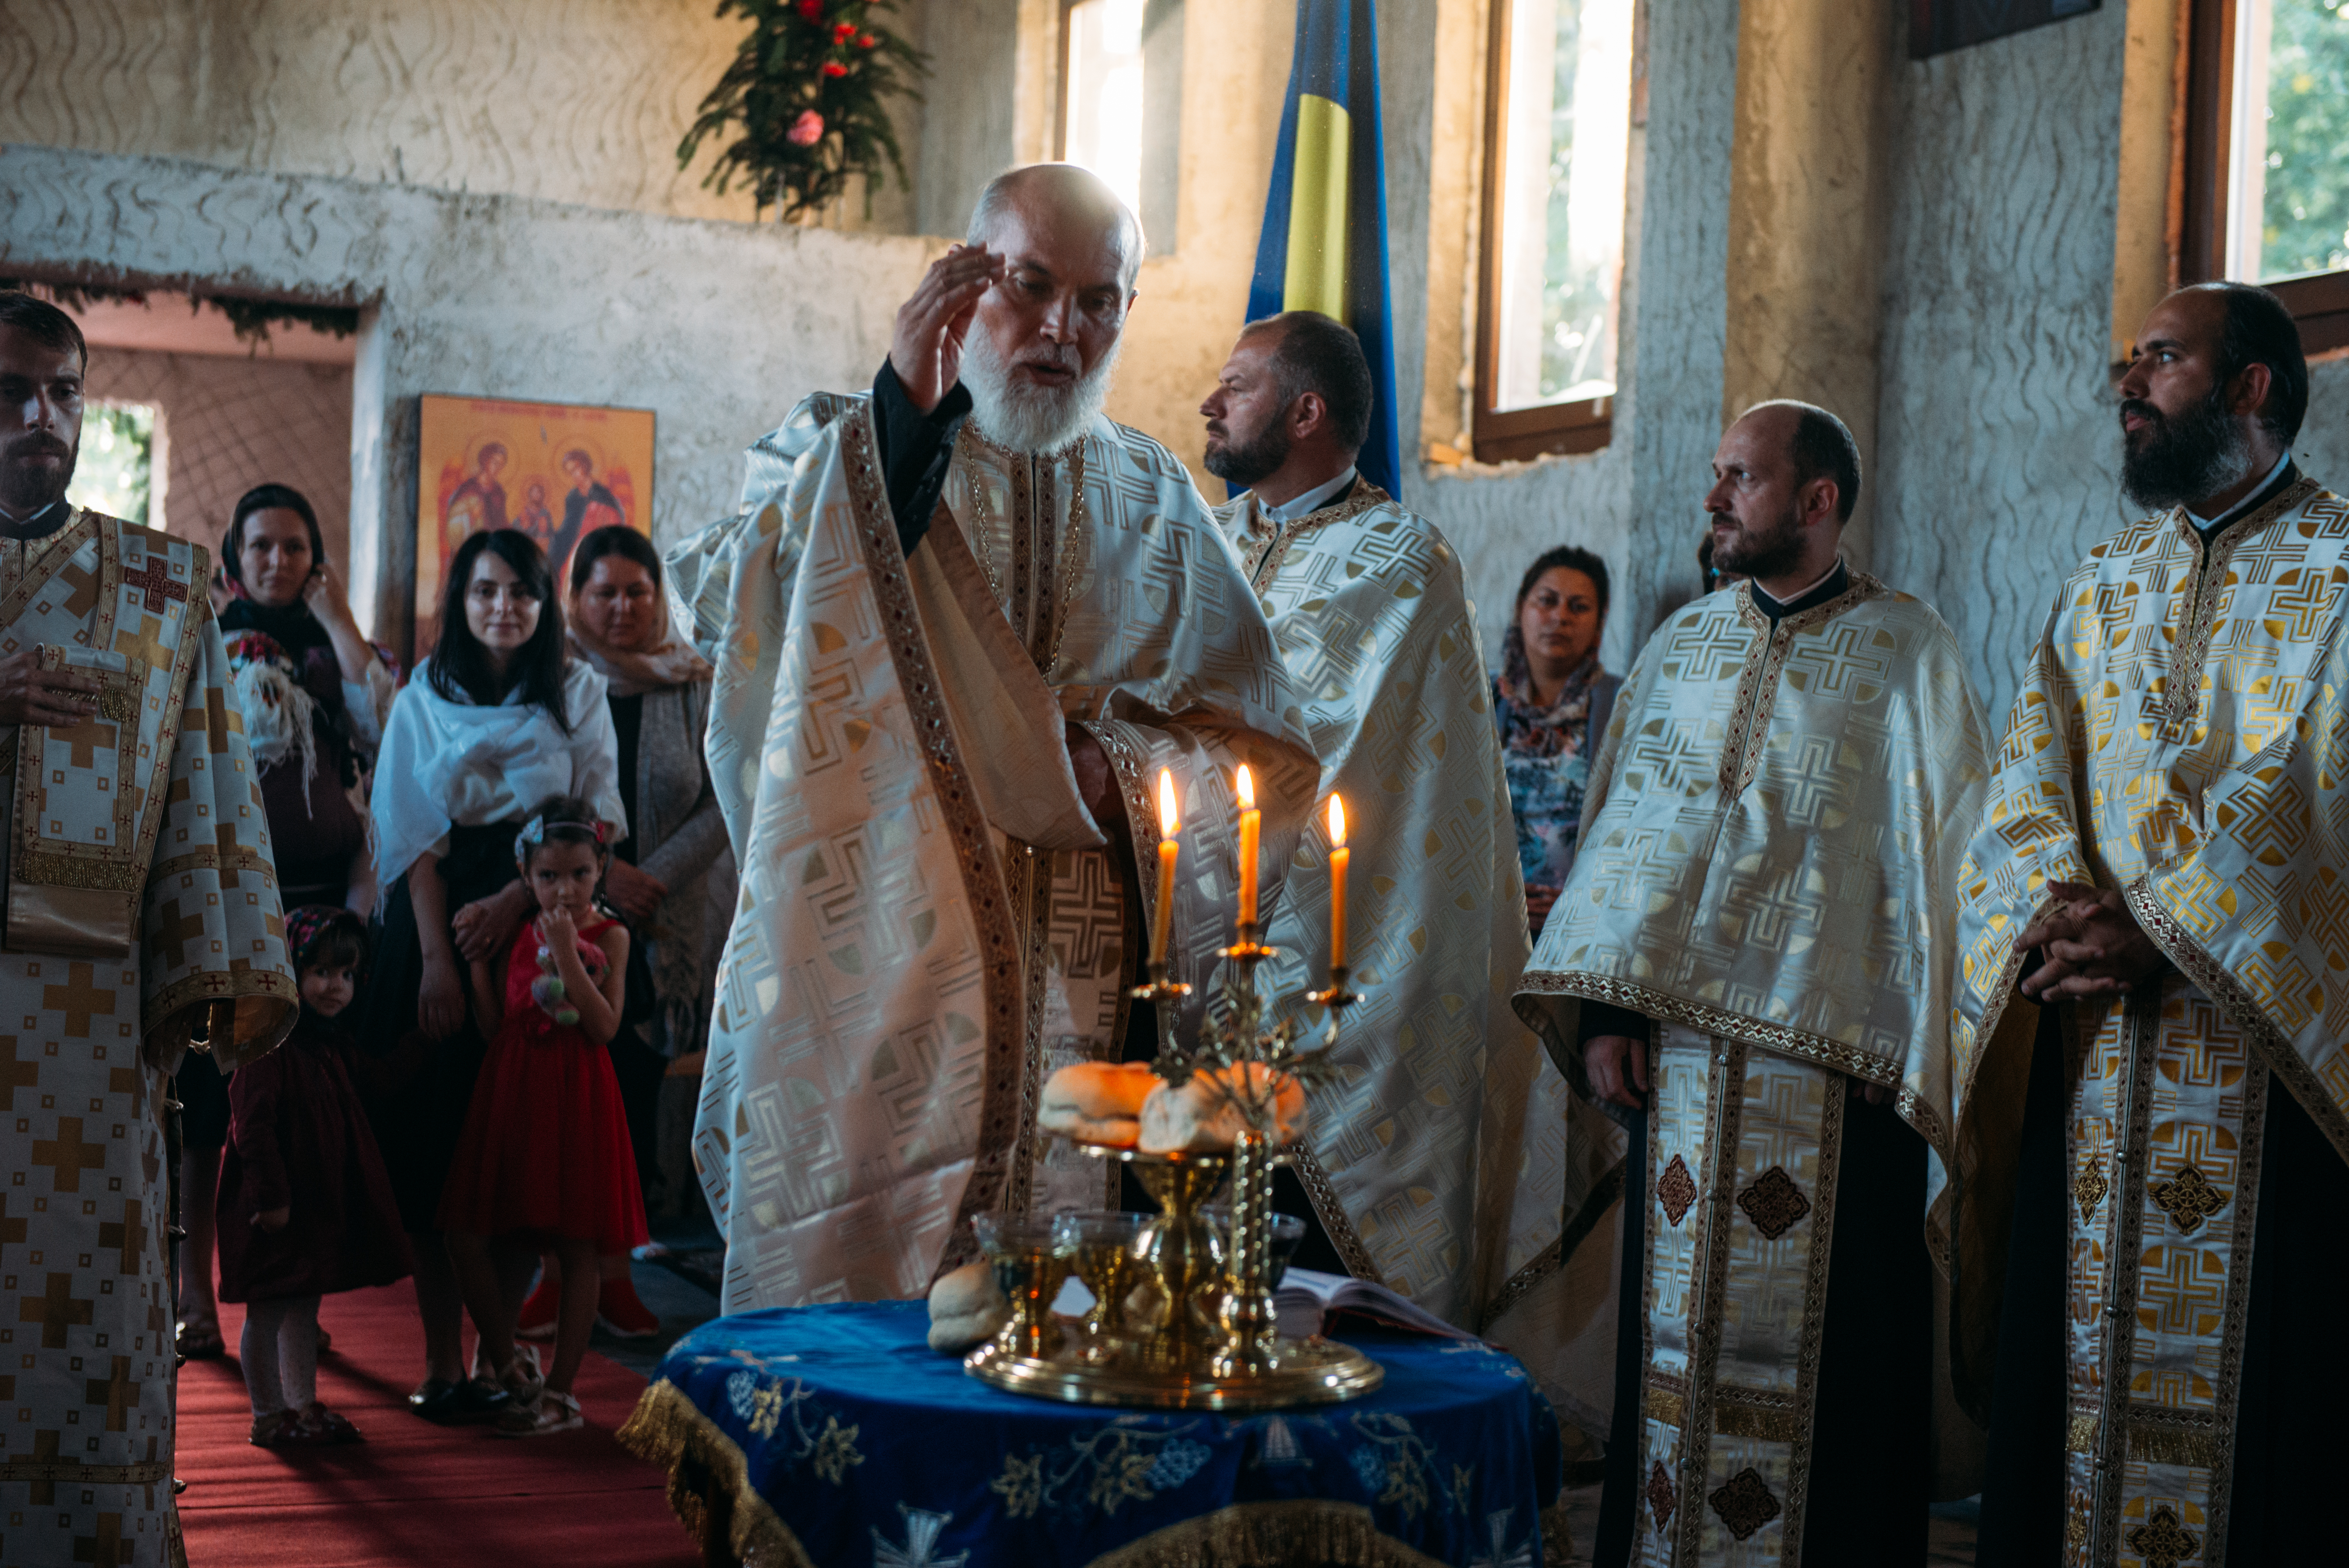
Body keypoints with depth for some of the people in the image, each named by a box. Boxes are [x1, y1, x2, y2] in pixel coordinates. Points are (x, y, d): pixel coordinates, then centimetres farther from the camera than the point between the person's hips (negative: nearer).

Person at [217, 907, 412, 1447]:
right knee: (268, 1310, 1)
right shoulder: (270, 1043, -17)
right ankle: (269, 1414, 10)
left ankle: (304, 1406, 24)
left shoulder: (329, 1045, 12)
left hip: (320, 1199, 9)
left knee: (305, 1305, 16)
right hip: (276, 1203, -9)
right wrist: (272, 1195, -23)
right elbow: (252, 1123, -21)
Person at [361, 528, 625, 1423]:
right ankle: (441, 1363, -1)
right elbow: (415, 836, 2)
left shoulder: (577, 693, 10)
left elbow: (600, 821, 3)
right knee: (433, 1144, -4)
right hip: (439, 924, 0)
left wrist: (515, 898, -11)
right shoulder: (424, 699, 10)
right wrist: (436, 960, -9)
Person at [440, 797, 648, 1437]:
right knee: (468, 1238, -1)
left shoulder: (609, 937, -2)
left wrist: (567, 956, -20)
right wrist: (476, 962, 0)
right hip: (511, 1095, 4)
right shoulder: (515, 934, 10)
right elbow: (494, 1027, 8)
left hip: (576, 1097, -4)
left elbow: (605, 1028, -13)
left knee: (576, 1246, 1)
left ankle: (560, 1391, 10)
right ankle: (512, 1376, 13)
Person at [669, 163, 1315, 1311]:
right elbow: (722, 610, -14)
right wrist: (902, 412, -16)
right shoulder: (836, 452, 7)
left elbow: (1267, 752, 14)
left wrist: (1120, 774, -7)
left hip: (1073, 1000, 2)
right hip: (860, 990, -2)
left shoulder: (1156, 506, 14)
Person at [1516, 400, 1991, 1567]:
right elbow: (1624, 832, 12)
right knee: (1674, 1327, 8)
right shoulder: (1679, 646, 12)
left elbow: (1941, 852, -4)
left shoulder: (1906, 654, -1)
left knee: (1824, 1341, -1)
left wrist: (1911, 1054, -11)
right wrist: (1605, 1011, 2)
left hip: (1832, 1063, -4)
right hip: (1683, 1048, 4)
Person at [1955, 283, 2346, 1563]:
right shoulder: (2097, 592, 17)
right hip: (2084, 1068, 5)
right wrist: (2056, 912, -12)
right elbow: (2020, 796, 8)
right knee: (2062, 1369, 5)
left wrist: (2164, 930, -19)